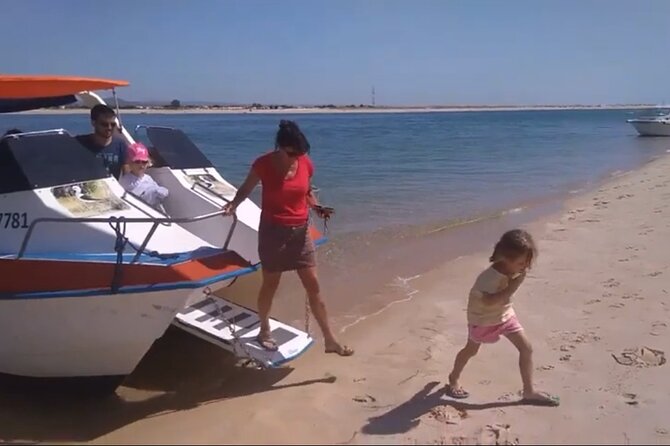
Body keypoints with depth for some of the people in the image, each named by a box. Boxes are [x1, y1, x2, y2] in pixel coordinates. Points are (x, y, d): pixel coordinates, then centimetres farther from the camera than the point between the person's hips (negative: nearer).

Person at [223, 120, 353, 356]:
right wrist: (233, 203, -17)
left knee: (313, 285, 4)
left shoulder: (306, 164, -3)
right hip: (273, 231, -3)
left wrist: (318, 208, -7)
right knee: (270, 284, 10)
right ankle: (264, 331, 33)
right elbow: (246, 188, 2)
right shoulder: (263, 164, -12)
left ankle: (330, 340, 11)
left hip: (300, 230, 3)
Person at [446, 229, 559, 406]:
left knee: (526, 348, 0)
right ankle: (454, 378, 42)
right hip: (483, 318, -6)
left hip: (505, 314, 6)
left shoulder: (514, 270, -15)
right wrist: (514, 285, -49)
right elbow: (489, 302, -52)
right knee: (471, 350, 16)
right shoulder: (491, 276, -38)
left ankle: (529, 392, 12)